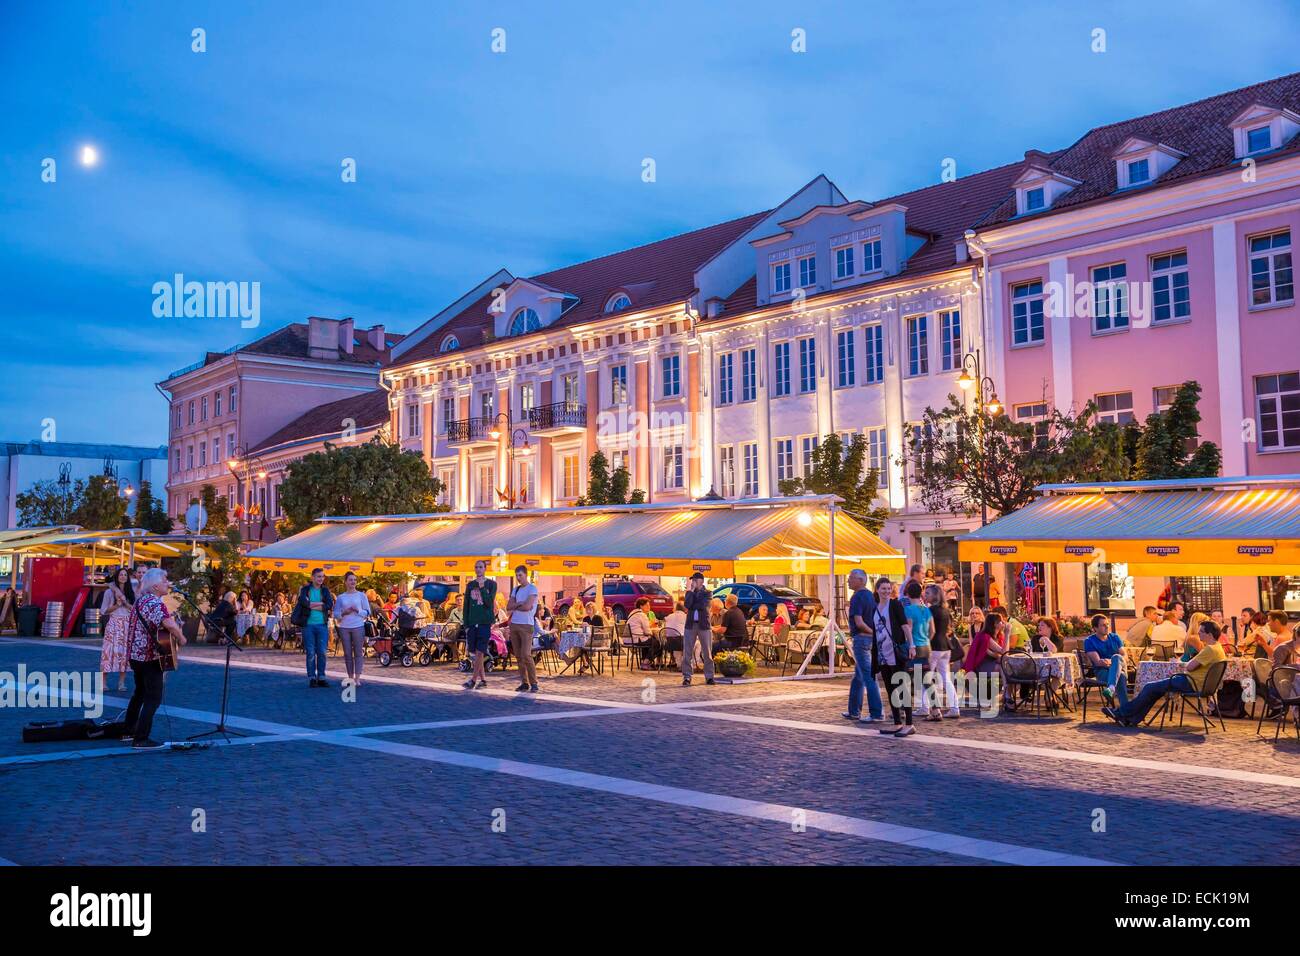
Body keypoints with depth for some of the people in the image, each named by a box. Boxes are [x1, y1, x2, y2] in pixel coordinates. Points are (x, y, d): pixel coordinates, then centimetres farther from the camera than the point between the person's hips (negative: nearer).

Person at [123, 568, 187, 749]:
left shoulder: (140, 599, 10)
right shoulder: (156, 603, -20)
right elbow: (170, 625, -36)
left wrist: (170, 617, 15)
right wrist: (181, 639, -19)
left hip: (135, 654, 10)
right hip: (150, 657, -10)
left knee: (140, 693, 24)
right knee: (153, 698, -4)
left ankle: (129, 731, 32)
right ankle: (141, 739, -6)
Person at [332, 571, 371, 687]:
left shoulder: (361, 595, 7)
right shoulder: (340, 597, 11)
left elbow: (367, 612, 6)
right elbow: (335, 614, 10)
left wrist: (358, 610, -11)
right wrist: (343, 613, -9)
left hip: (358, 626, -2)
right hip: (344, 627, 2)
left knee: (358, 652, -5)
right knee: (347, 653, 4)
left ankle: (357, 678, -4)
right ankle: (350, 677, 11)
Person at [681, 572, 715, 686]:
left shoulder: (707, 593, 3)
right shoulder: (689, 592, 11)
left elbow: (703, 605, -15)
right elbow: (687, 605, -9)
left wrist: (692, 606, -4)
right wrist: (691, 591, -7)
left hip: (704, 625, -2)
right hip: (690, 625, 2)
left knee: (708, 652, 2)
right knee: (687, 652, -2)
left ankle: (709, 676, 10)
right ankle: (687, 677, 3)